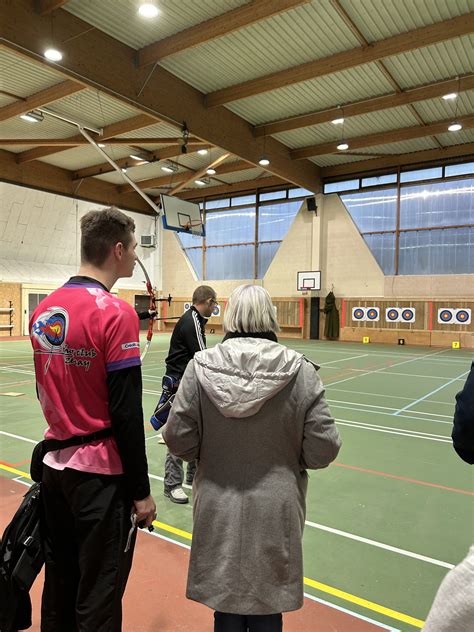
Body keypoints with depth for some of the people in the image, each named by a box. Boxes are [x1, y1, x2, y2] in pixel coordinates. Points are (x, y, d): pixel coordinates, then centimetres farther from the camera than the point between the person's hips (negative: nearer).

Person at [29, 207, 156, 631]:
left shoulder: (44, 310, 3)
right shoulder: (115, 313, -19)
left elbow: (46, 391, 12)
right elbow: (126, 413, -19)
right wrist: (141, 491, -11)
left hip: (55, 466, 7)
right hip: (100, 473, -7)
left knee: (59, 581, 22)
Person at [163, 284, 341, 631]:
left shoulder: (201, 366, -13)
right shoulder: (300, 371, -14)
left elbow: (179, 440, -8)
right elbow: (323, 449, -12)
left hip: (218, 510, 1)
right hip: (275, 512, 0)